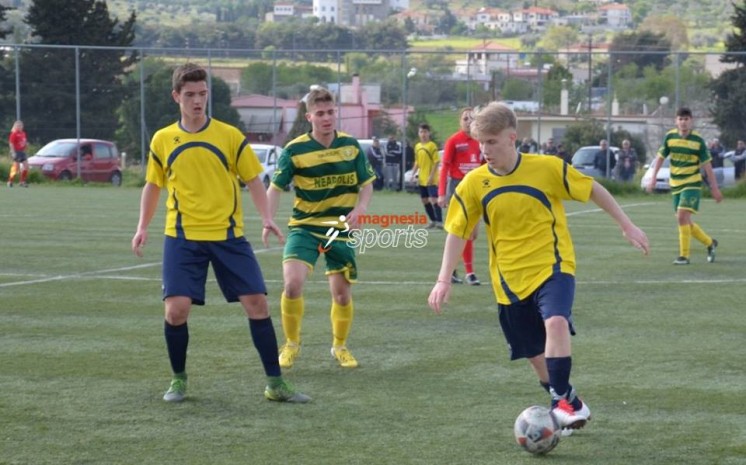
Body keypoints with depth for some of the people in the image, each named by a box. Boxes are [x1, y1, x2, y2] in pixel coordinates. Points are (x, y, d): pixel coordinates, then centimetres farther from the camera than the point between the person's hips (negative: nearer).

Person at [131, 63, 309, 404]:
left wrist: (266, 218, -10)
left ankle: (275, 384, 5)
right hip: (182, 237, 0)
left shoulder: (230, 136, 1)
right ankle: (178, 380, 12)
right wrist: (143, 227, 7)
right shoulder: (163, 140, 5)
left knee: (257, 302, -5)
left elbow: (253, 180, 5)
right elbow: (153, 185, 17)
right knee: (176, 308, -12)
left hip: (228, 235, 0)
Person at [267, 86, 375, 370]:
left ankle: (340, 346, 30)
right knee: (292, 284, -20)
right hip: (304, 227, -2)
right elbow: (275, 188, -6)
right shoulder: (295, 150, -9)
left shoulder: (351, 146, 0)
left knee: (342, 293, 5)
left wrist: (359, 210, -12)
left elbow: (366, 184, 8)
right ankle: (292, 344, 3)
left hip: (340, 230, 2)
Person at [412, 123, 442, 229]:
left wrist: (431, 176, -18)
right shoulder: (417, 146, 10)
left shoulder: (432, 146, -10)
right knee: (425, 200, 11)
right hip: (422, 179, 7)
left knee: (433, 199, -14)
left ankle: (439, 221, -12)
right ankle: (433, 221, 22)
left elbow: (437, 162, -13)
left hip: (431, 179, -7)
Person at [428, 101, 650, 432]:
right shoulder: (474, 184, -5)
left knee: (556, 322, -30)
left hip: (552, 265, -3)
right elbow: (457, 231, 3)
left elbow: (593, 190, 1)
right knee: (535, 353, 9)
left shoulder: (548, 168, -12)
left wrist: (626, 225, 3)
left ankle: (564, 401, -21)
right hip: (510, 278, 3)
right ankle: (567, 403, 30)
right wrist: (443, 281, -3)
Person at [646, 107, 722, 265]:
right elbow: (660, 157, 7)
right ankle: (710, 243, 30)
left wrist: (714, 187, -2)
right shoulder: (670, 137, -1)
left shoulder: (698, 140, -8)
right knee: (685, 222, 8)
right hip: (675, 185, 5)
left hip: (692, 184, -4)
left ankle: (684, 256, -13)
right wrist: (653, 178, 0)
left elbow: (706, 164, -3)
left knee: (682, 216, -19)